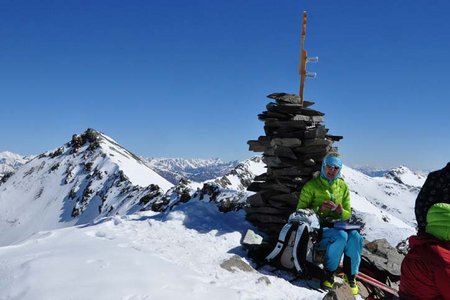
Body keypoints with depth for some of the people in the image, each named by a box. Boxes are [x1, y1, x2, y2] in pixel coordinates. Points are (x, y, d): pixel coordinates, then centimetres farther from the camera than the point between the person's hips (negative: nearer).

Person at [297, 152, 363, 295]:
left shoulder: (343, 186, 11)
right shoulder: (312, 185, -1)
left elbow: (348, 214, 14)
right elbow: (301, 210, -1)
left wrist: (341, 211, -11)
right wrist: (319, 209, -18)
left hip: (337, 225, 4)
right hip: (318, 227, -4)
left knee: (355, 237, -29)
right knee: (341, 236, -34)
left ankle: (351, 275, -10)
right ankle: (329, 274, -15)